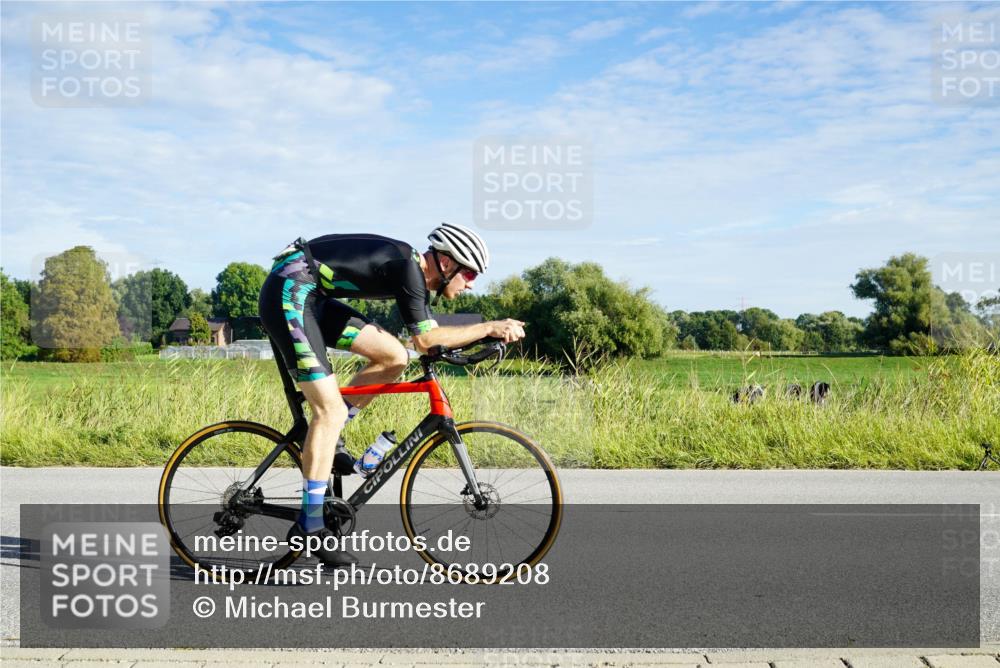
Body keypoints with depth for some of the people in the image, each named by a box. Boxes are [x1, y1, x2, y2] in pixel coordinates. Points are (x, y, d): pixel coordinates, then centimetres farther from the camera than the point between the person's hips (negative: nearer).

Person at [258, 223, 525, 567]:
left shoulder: (415, 273, 11)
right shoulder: (407, 264, -18)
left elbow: (431, 333, 16)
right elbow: (424, 340, -22)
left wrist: (492, 334, 5)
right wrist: (489, 327, -18)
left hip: (313, 298, 10)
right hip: (289, 293, -10)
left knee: (394, 357, 4)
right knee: (331, 410, -14)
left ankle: (325, 439, 15)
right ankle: (311, 524, -10)